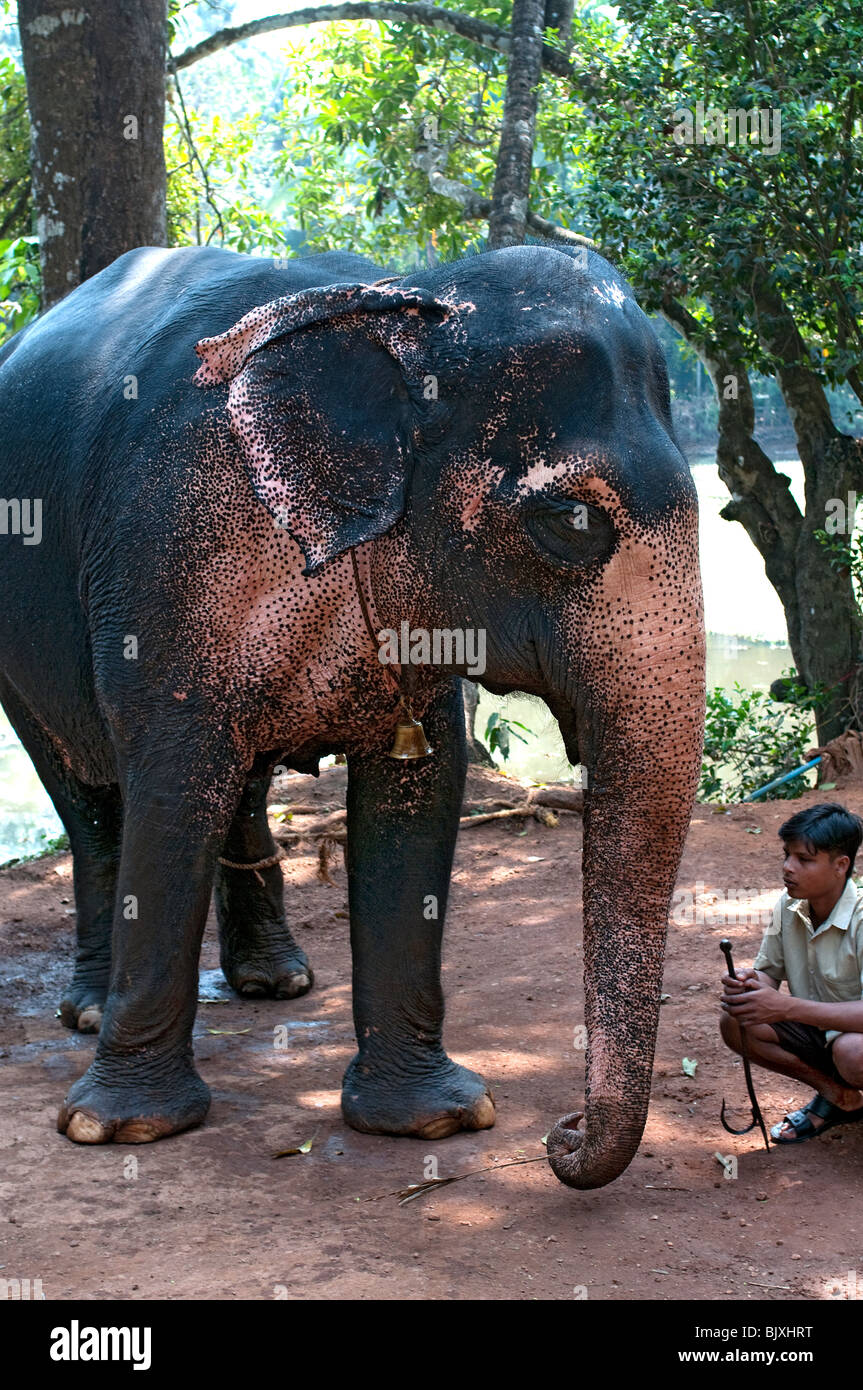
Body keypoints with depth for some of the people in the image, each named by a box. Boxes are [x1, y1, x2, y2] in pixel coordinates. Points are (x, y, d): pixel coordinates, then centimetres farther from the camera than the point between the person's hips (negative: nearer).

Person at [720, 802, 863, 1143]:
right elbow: (769, 971, 4)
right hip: (818, 1030, 7)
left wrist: (787, 1006, -41)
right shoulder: (789, 907, -7)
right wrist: (748, 983, -22)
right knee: (734, 1023, -14)